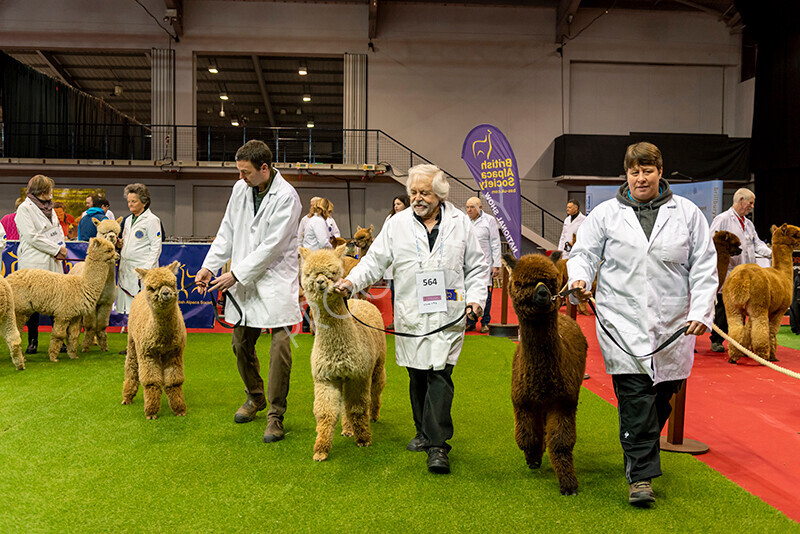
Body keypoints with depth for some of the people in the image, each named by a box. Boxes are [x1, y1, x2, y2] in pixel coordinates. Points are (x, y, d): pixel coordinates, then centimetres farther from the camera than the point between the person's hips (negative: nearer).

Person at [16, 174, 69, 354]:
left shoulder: (49, 207, 17)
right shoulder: (24, 208, -5)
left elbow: (57, 230, 20)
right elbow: (32, 237, -13)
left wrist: (61, 248, 1)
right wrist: (56, 249, -11)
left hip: (53, 263, 6)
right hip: (33, 264, -6)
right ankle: (33, 341, 10)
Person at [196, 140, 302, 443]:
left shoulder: (286, 196, -14)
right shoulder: (241, 189, 7)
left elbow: (272, 246, -18)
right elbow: (228, 232, 15)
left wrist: (236, 274, -16)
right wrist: (210, 265, 4)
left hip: (276, 279, -6)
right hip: (243, 280, 6)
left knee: (280, 348, -8)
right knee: (241, 344, 13)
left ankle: (276, 413, 4)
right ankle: (255, 397, 35)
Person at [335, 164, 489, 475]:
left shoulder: (460, 223, 6)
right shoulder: (397, 224, 7)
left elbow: (477, 267, 13)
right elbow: (375, 261, 6)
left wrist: (475, 297, 0)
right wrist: (351, 281, -10)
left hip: (448, 316, -2)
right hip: (410, 316, 2)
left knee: (440, 376, -9)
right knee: (417, 376, 10)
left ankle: (437, 445, -5)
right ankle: (424, 432, 27)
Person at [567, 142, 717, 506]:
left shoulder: (687, 214, 9)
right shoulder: (606, 213, 8)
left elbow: (704, 268, 7)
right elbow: (584, 252, 9)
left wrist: (701, 312, -3)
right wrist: (579, 278, -13)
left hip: (674, 324, 2)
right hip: (623, 322, -2)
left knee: (661, 397, 9)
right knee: (635, 397, -9)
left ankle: (638, 456, 32)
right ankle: (641, 476, -2)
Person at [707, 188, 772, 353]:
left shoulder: (748, 223, 20)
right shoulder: (722, 219, -3)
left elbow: (757, 243, 14)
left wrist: (770, 253, -3)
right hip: (727, 273, -6)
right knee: (723, 307, -3)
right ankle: (716, 341, 7)